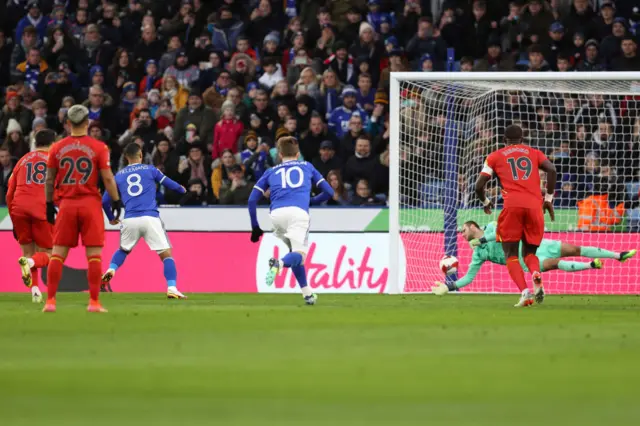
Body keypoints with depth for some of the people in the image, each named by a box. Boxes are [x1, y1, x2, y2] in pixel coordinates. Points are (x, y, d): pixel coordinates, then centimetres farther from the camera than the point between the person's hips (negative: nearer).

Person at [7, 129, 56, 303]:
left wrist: (14, 221, 26)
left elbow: (9, 194, 20)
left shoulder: (23, 160, 20)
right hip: (42, 209, -3)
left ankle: (35, 289, -1)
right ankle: (30, 262, -25)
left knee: (28, 252, 16)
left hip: (19, 208, 3)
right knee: (46, 254, 8)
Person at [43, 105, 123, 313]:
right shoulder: (98, 147, -4)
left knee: (58, 254, 5)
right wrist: (116, 201, 3)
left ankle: (50, 301, 2)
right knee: (94, 254, 1)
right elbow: (108, 178, -7)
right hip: (90, 203, -2)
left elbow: (49, 180, 6)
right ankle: (94, 302, -2)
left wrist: (49, 204, 15)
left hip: (66, 204, 2)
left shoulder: (57, 148, 3)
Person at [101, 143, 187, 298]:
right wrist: (182, 189, 37)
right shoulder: (150, 170, 9)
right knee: (166, 254, 0)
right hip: (150, 219, -3)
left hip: (130, 220, 3)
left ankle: (110, 271, 4)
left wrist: (111, 218, 35)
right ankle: (172, 289, -14)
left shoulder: (119, 175, 15)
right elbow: (170, 184, 14)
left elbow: (105, 200, 17)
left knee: (123, 250, 28)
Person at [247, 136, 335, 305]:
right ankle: (279, 263, -44)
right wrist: (312, 201, 46)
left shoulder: (271, 171, 27)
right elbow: (328, 192, 28)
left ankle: (307, 293, 16)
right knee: (299, 254, -10)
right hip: (298, 212, -2)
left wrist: (255, 227, 25)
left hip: (277, 213, 2)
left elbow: (252, 200, 19)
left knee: (294, 250, 22)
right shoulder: (307, 167, 27)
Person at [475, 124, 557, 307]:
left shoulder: (495, 157, 17)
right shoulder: (534, 153, 21)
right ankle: (536, 275, -19)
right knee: (529, 252, 16)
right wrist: (549, 198, 11)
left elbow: (479, 185, 9)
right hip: (534, 206, 2)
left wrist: (485, 202, 29)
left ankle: (525, 292, -19)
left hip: (512, 206, -2)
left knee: (511, 255, 5)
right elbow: (552, 170, 3)